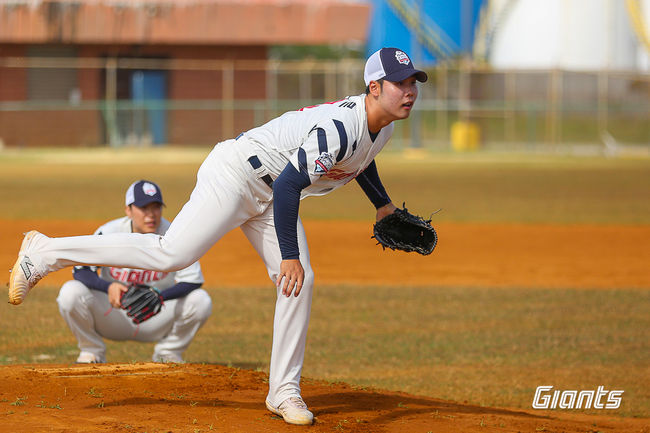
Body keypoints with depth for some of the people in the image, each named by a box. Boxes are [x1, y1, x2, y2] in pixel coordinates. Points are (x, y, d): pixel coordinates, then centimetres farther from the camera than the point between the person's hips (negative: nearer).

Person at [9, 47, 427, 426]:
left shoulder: (383, 123, 2)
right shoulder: (338, 126, -30)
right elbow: (287, 185, -32)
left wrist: (384, 205, 26)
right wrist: (289, 255, -32)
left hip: (267, 198, 10)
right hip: (234, 175, -10)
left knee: (300, 282, -1)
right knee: (171, 254, -19)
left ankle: (284, 391, 8)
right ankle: (45, 252, -11)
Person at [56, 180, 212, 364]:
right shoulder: (109, 233, -15)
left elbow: (193, 280, -19)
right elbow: (81, 271, -17)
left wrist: (159, 296, -36)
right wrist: (109, 286, -38)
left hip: (156, 319, 1)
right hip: (112, 316, -1)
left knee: (201, 301, -25)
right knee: (71, 292, -28)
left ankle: (169, 353, 3)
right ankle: (91, 351, -2)